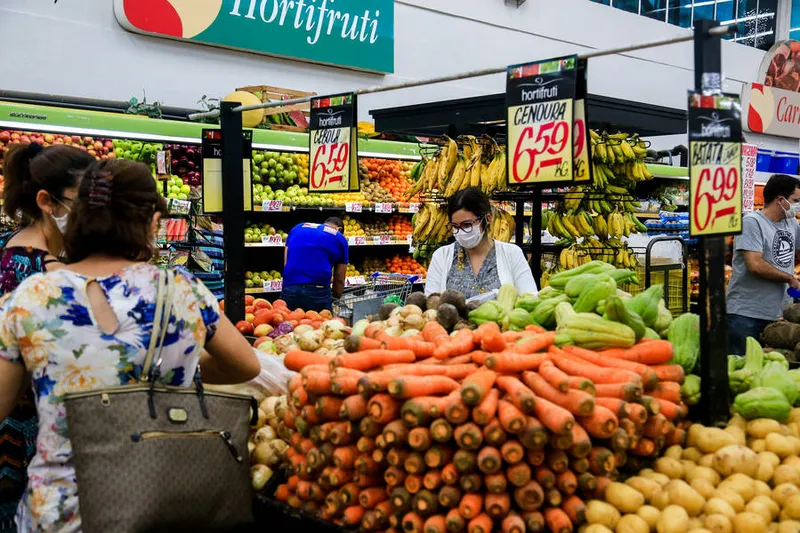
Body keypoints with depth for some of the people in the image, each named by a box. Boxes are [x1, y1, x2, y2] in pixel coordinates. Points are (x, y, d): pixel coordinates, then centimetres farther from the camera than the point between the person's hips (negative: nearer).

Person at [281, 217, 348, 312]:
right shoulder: (340, 239, 14)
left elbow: (286, 263, 15)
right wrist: (334, 298, 32)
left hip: (289, 290, 3)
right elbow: (339, 280, 16)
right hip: (318, 292, -3)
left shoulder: (298, 227, 21)